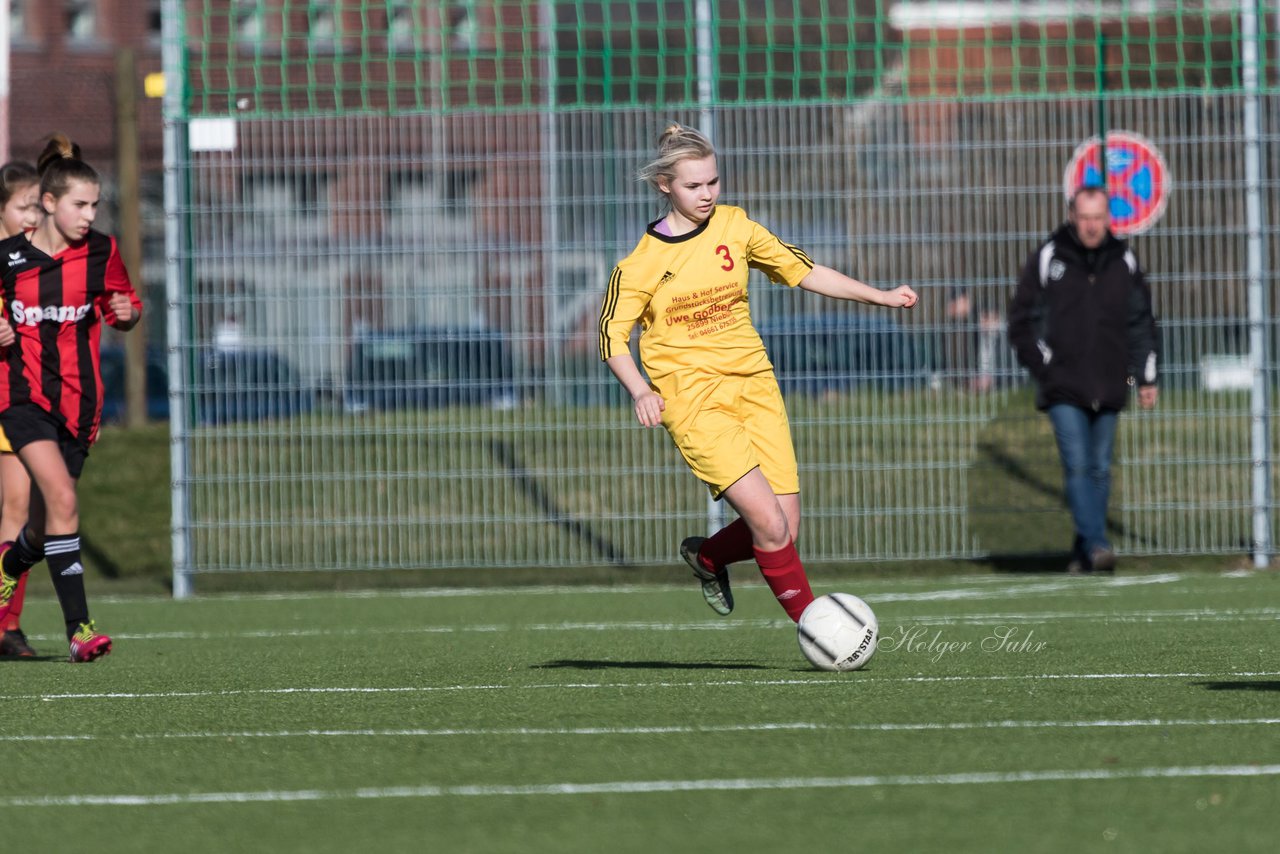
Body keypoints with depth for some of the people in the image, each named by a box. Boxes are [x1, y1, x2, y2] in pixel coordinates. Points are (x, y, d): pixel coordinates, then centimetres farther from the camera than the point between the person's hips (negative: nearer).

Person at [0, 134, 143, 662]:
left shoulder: (100, 252, 1)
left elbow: (123, 308, 13)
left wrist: (127, 313, -10)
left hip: (77, 400, 3)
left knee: (44, 523, 9)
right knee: (62, 500, -23)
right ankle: (79, 628, -23)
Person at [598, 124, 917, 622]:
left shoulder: (734, 228, 7)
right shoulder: (642, 264, -3)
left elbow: (803, 272, 14)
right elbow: (613, 337, 1)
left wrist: (882, 297, 10)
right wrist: (640, 391, -17)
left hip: (754, 388, 5)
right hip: (693, 401, -5)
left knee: (785, 528, -2)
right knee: (770, 523, -18)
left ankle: (707, 557, 28)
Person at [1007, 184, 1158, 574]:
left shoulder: (1124, 261, 9)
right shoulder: (1048, 258, 0)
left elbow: (1141, 322, 17)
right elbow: (1022, 320, 4)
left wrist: (1146, 377, 12)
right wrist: (1044, 367, -5)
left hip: (1108, 390, 3)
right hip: (1064, 389, -3)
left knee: (1099, 469, 5)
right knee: (1077, 466, -15)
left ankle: (1083, 552, 12)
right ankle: (1096, 546, -22)